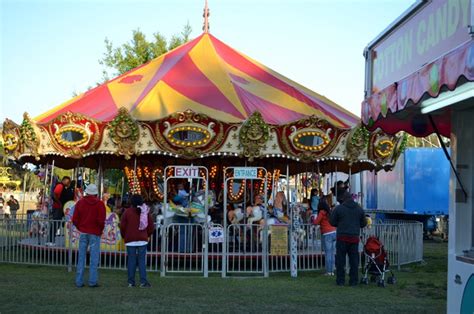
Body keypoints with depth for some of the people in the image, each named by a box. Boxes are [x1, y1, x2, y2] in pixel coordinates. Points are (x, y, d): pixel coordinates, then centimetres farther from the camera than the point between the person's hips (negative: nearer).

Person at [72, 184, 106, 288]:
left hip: (83, 233, 3)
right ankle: (93, 281, -2)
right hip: (95, 233, -3)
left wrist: (80, 228, 15)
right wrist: (100, 230, 5)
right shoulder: (99, 204, -5)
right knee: (94, 258, 0)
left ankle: (79, 281, 8)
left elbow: (75, 219, 2)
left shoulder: (80, 202, 5)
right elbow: (101, 220, -12)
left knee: (81, 257, 7)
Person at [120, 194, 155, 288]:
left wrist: (124, 236, 16)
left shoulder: (127, 212, -1)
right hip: (143, 240, 1)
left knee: (131, 260, 4)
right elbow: (151, 226, 7)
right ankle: (143, 281, -5)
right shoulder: (146, 212, 4)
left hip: (130, 240, -1)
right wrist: (147, 235, 23)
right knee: (142, 260, 1)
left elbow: (122, 226, 0)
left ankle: (131, 282, 4)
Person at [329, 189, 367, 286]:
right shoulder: (359, 209, 5)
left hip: (342, 238, -3)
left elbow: (332, 222, -1)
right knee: (354, 260, 8)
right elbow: (364, 223, 10)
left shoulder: (338, 208, -5)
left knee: (340, 260, 4)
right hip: (354, 238, 3)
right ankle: (353, 281, 8)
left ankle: (340, 281, 4)